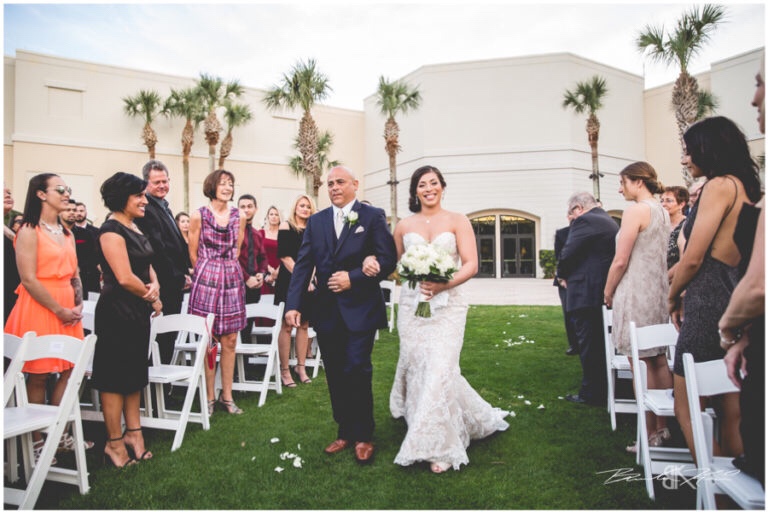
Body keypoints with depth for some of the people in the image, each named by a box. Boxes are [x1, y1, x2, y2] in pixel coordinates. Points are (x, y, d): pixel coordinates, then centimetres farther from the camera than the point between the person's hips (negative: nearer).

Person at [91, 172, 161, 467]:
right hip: (117, 311, -9)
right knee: (116, 377, 2)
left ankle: (133, 433, 27)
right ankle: (114, 443, 14)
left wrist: (154, 285, -8)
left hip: (138, 311, 9)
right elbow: (125, 277, -22)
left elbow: (147, 264, 13)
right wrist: (153, 299, -9)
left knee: (134, 375, 15)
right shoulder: (111, 230, -16)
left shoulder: (134, 227, 11)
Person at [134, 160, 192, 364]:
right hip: (165, 285, -9)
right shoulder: (147, 209, -15)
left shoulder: (163, 206, 17)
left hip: (174, 284, 10)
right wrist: (180, 277, -14)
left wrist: (184, 274, 12)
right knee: (165, 334, -2)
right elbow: (157, 249, -21)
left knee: (169, 333, 15)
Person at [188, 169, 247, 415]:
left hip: (232, 279, 3)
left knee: (230, 341, 5)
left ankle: (227, 395, 16)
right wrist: (210, 273, 8)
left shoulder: (239, 216, 8)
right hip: (206, 279, -3)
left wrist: (227, 271, 13)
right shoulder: (198, 215, -2)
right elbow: (193, 253, 3)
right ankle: (209, 397, 12)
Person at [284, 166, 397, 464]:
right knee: (336, 376, 10)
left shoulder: (373, 216, 0)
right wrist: (294, 305, -6)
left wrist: (353, 278, -16)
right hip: (326, 311, 4)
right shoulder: (316, 221, 11)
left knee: (357, 371, -5)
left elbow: (388, 259, -7)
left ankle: (363, 436, 13)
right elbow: (303, 265, 4)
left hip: (360, 309, -4)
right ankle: (345, 431, 25)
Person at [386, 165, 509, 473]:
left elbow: (471, 264, -6)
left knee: (440, 369, -10)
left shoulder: (458, 221, 2)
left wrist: (444, 284, -21)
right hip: (412, 305, 3)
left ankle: (438, 447, 3)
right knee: (416, 367, 5)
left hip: (447, 305, -3)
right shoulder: (403, 226, 10)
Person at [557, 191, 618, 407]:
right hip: (606, 291, 9)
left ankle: (591, 393, 7)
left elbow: (568, 254, -17)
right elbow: (609, 255, 18)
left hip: (586, 292, -9)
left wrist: (564, 275, 2)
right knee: (601, 343, 18)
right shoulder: (610, 221, 16)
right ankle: (604, 388, 28)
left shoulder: (584, 221, -12)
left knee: (588, 345, -1)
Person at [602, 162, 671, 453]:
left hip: (637, 295, -9)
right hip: (659, 292, 9)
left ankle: (651, 435, 3)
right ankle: (663, 428, 23)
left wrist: (608, 292, -2)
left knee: (642, 367, -3)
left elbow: (620, 261, -15)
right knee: (659, 362, 13)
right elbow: (660, 256, 17)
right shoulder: (663, 212, 14)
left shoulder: (636, 211, -13)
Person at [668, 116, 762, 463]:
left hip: (710, 305, -9)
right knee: (730, 408, 14)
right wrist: (687, 294, 16)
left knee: (686, 408, 1)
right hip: (736, 301, 9)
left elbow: (693, 259, -13)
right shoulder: (744, 187, 16)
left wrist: (673, 298, 3)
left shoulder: (719, 185, -11)